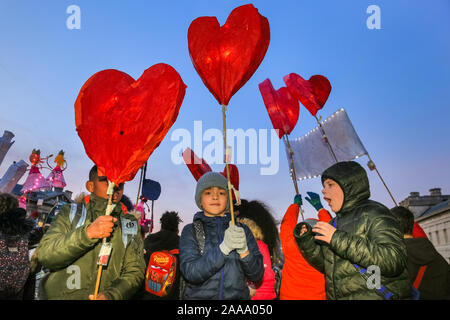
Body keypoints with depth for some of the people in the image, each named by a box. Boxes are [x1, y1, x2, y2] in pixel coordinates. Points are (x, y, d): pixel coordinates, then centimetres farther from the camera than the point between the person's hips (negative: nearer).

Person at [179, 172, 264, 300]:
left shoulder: (242, 230, 7)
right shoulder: (190, 231, 3)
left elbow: (257, 275, 3)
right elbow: (191, 273, -9)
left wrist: (243, 250, -14)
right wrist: (224, 247, -20)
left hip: (237, 295, 2)